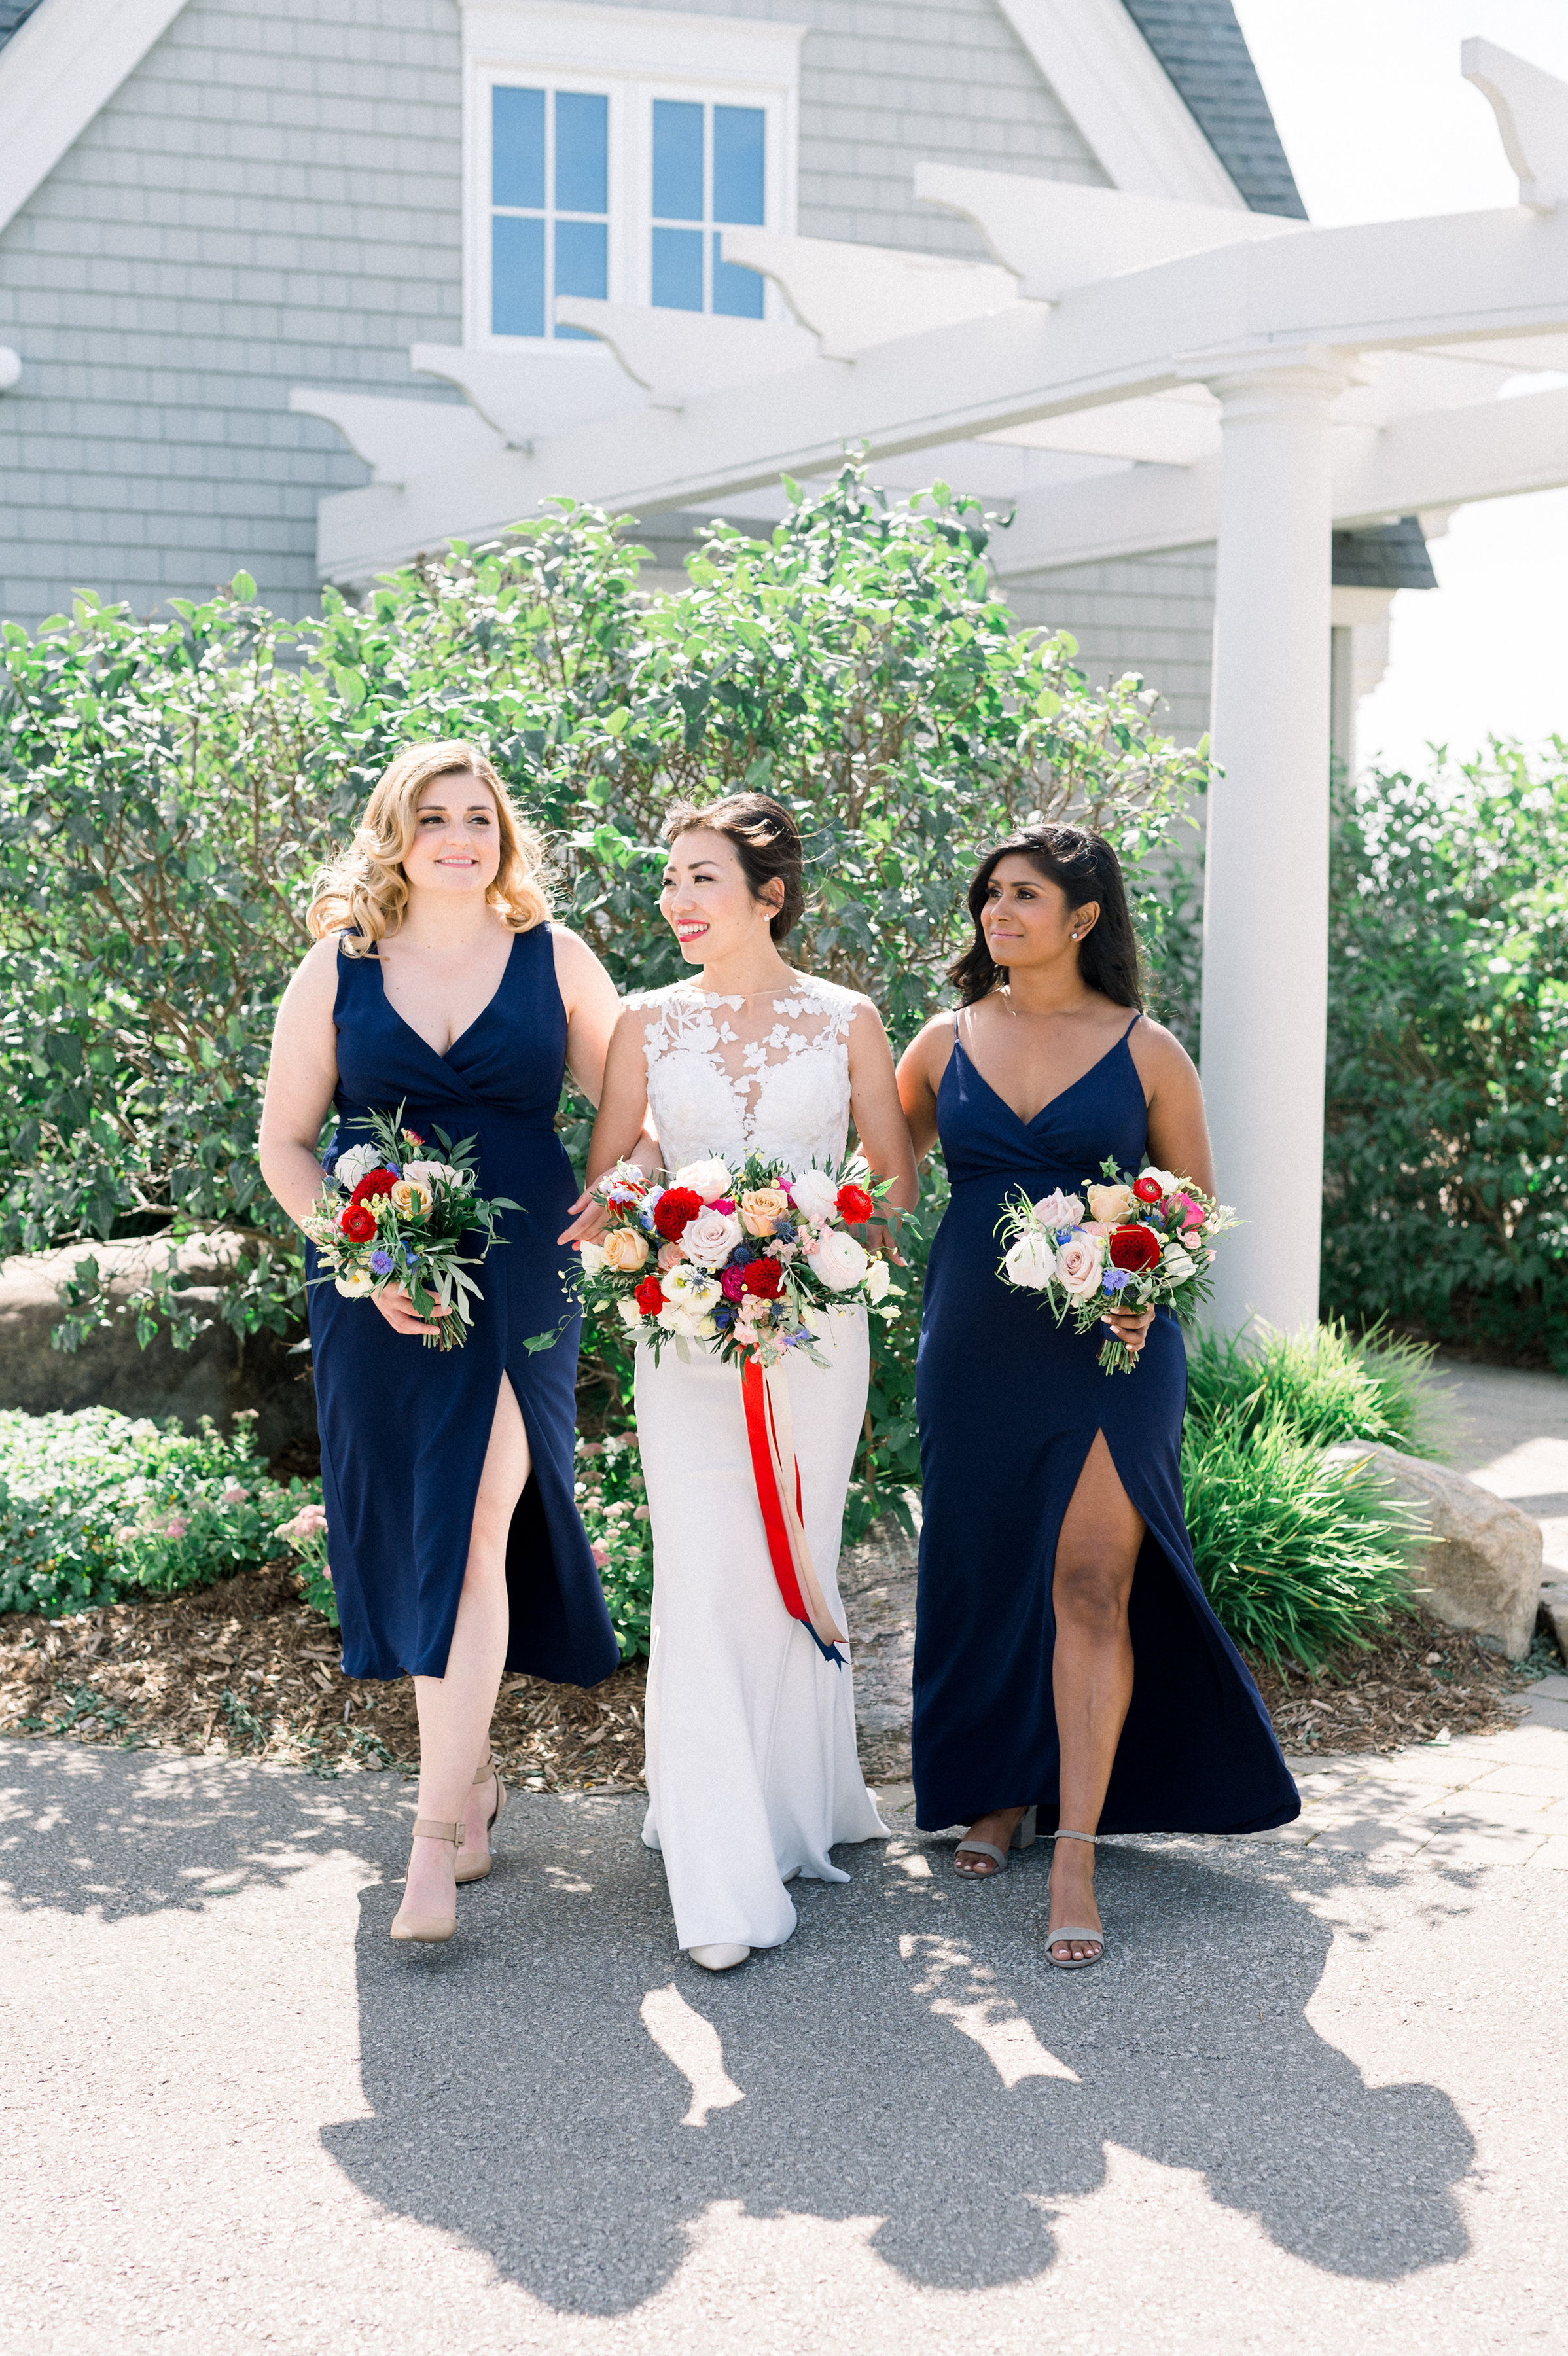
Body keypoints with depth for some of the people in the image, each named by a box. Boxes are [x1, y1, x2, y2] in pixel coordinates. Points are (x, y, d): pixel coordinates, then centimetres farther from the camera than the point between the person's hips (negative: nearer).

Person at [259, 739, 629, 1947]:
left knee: (471, 1535, -10)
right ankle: (474, 1771, 29)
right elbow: (284, 1142, 7)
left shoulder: (553, 958, 3)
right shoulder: (338, 969, 5)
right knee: (404, 1531, 9)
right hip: (378, 1289, 2)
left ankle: (437, 1832, -8)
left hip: (519, 1286, -2)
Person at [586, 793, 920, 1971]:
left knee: (793, 1572, 8)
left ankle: (802, 1804, 30)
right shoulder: (648, 1021, 5)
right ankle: (724, 1883, -2)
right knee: (703, 1579, -6)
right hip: (685, 1331, 0)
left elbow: (896, 1179, 6)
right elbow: (604, 1180, 9)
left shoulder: (846, 1020, 3)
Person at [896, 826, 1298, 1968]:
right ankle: (1003, 1792, 31)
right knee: (985, 1576, 10)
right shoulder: (946, 1043, 7)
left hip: (1109, 1351, -3)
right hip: (975, 1347, 3)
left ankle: (1075, 1857, -6)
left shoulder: (1147, 1052, 1)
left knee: (1090, 1585, -9)